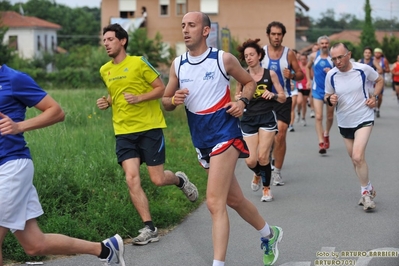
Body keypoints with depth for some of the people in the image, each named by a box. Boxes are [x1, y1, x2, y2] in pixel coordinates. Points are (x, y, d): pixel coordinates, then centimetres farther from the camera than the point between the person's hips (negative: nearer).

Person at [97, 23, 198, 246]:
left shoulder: (139, 63, -7)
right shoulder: (105, 71, 10)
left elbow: (161, 88, -5)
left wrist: (139, 98, -19)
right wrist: (107, 102, 6)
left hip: (149, 128, -4)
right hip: (124, 132, 4)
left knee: (158, 179, -2)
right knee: (132, 179, -11)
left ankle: (180, 180, 35)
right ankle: (149, 228, -4)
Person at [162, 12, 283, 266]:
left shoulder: (223, 59, -8)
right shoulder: (178, 65, 4)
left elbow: (250, 82, 7)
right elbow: (166, 102, 11)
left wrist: (242, 101, -12)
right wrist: (174, 100, -12)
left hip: (224, 135, -6)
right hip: (201, 141, 6)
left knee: (215, 202, -16)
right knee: (234, 199, 18)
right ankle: (269, 234, 41)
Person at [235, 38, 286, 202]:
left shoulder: (270, 74, -2)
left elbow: (283, 97, 1)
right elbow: (237, 96, 13)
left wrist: (273, 95, -20)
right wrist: (238, 98, -11)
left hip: (267, 118, -1)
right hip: (248, 119, 1)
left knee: (262, 157, -9)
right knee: (250, 161, -5)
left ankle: (267, 188, 16)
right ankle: (258, 175, 33)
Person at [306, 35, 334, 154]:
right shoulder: (313, 56, 0)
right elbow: (308, 67, 19)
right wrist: (309, 80, 10)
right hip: (317, 90, -1)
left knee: (330, 116, 14)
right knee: (318, 117, -13)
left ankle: (326, 135, 42)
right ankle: (321, 143, -15)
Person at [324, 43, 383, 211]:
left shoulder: (363, 69, -14)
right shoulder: (331, 75, -9)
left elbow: (379, 80, 6)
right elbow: (327, 96, 5)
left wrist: (374, 97, -10)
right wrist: (330, 100, -18)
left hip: (364, 119, -4)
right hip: (344, 122, 4)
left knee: (358, 157, -20)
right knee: (355, 159, 14)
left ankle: (366, 191, -1)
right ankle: (368, 189, 33)